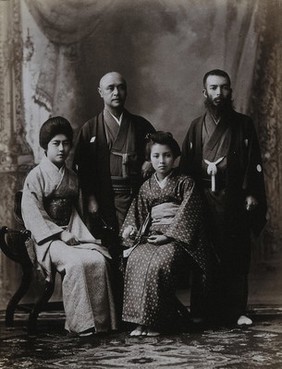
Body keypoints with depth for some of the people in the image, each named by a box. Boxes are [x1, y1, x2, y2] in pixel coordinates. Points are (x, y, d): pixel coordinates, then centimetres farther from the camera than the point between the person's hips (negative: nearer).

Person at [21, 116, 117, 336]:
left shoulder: (72, 178, 19)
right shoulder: (36, 176, 0)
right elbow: (33, 214, -9)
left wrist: (76, 233, 0)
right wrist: (60, 234, -16)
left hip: (73, 233, 5)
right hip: (47, 237, -5)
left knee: (99, 260, -24)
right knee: (76, 263, -33)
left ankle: (101, 320, -19)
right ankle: (80, 323, -24)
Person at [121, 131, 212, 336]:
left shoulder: (185, 183, 5)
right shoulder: (146, 187, 20)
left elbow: (187, 214, -5)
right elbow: (137, 214, 20)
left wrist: (168, 235, -15)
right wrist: (130, 229, -1)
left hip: (177, 238, -4)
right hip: (151, 237, 4)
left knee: (158, 263, -36)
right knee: (135, 261, -30)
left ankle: (154, 321, -27)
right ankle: (141, 320, -26)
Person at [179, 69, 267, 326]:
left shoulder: (243, 124, 7)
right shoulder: (197, 126, 13)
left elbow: (254, 163, 2)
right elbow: (186, 165, 12)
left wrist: (251, 194, -7)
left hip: (234, 199, -1)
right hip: (203, 199, 2)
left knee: (236, 255, -1)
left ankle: (236, 310, 7)